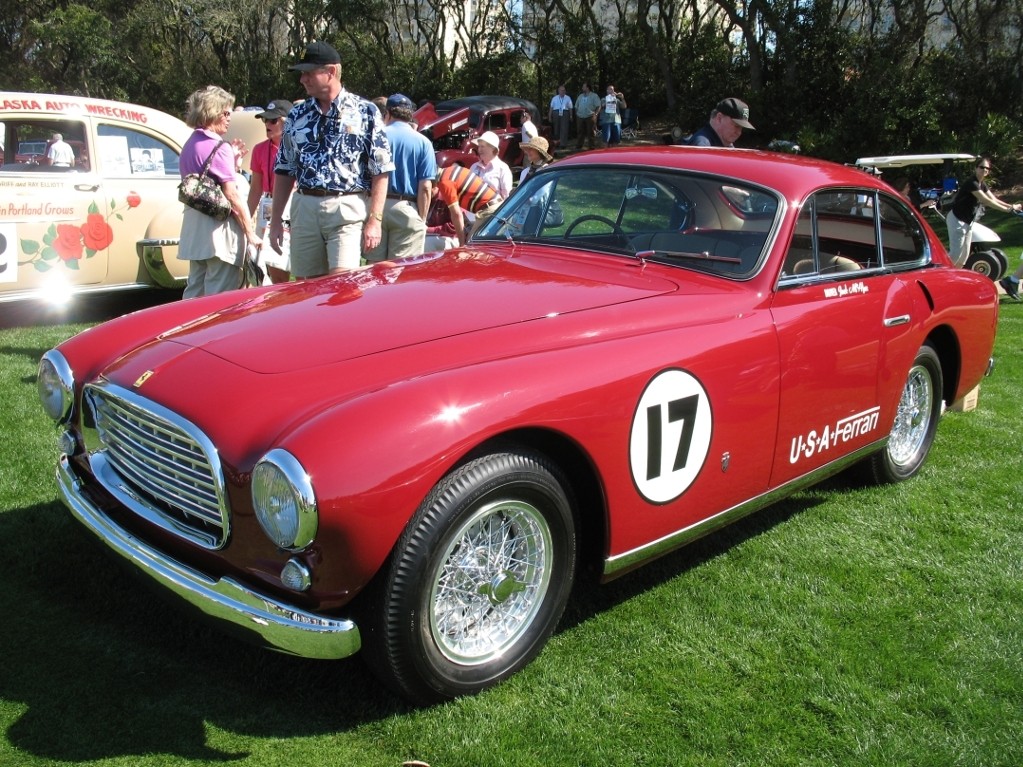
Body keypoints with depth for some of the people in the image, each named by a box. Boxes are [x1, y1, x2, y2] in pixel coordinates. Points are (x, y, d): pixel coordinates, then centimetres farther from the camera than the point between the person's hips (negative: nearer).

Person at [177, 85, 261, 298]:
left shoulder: (190, 145, 15)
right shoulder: (218, 147, -12)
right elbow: (232, 195, -17)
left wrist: (232, 159, 11)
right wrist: (251, 233, -13)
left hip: (194, 222, 10)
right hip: (219, 227, -9)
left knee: (195, 291, 15)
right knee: (220, 297, -6)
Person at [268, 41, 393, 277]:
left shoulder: (365, 112, 0)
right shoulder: (297, 115, 13)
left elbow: (381, 172, -2)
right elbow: (284, 171, 17)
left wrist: (374, 220, -9)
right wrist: (276, 220, 13)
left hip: (348, 211, -4)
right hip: (304, 210, 4)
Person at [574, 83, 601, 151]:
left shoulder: (594, 96, 2)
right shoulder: (580, 96, 17)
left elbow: (598, 106, -3)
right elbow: (576, 106, 23)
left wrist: (595, 114, -13)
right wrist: (577, 113, 9)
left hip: (590, 117, -4)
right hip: (580, 117, 5)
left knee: (591, 133, -4)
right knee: (580, 132, 6)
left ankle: (592, 147, 0)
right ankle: (578, 147, 13)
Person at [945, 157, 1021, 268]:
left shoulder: (982, 184, 8)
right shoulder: (972, 184, -21)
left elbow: (994, 199, 8)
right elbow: (987, 201, -24)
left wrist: (1011, 206, -5)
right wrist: (1008, 209, -23)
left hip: (968, 222, 10)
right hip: (957, 220, -10)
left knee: (964, 254, 10)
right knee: (955, 254, -12)